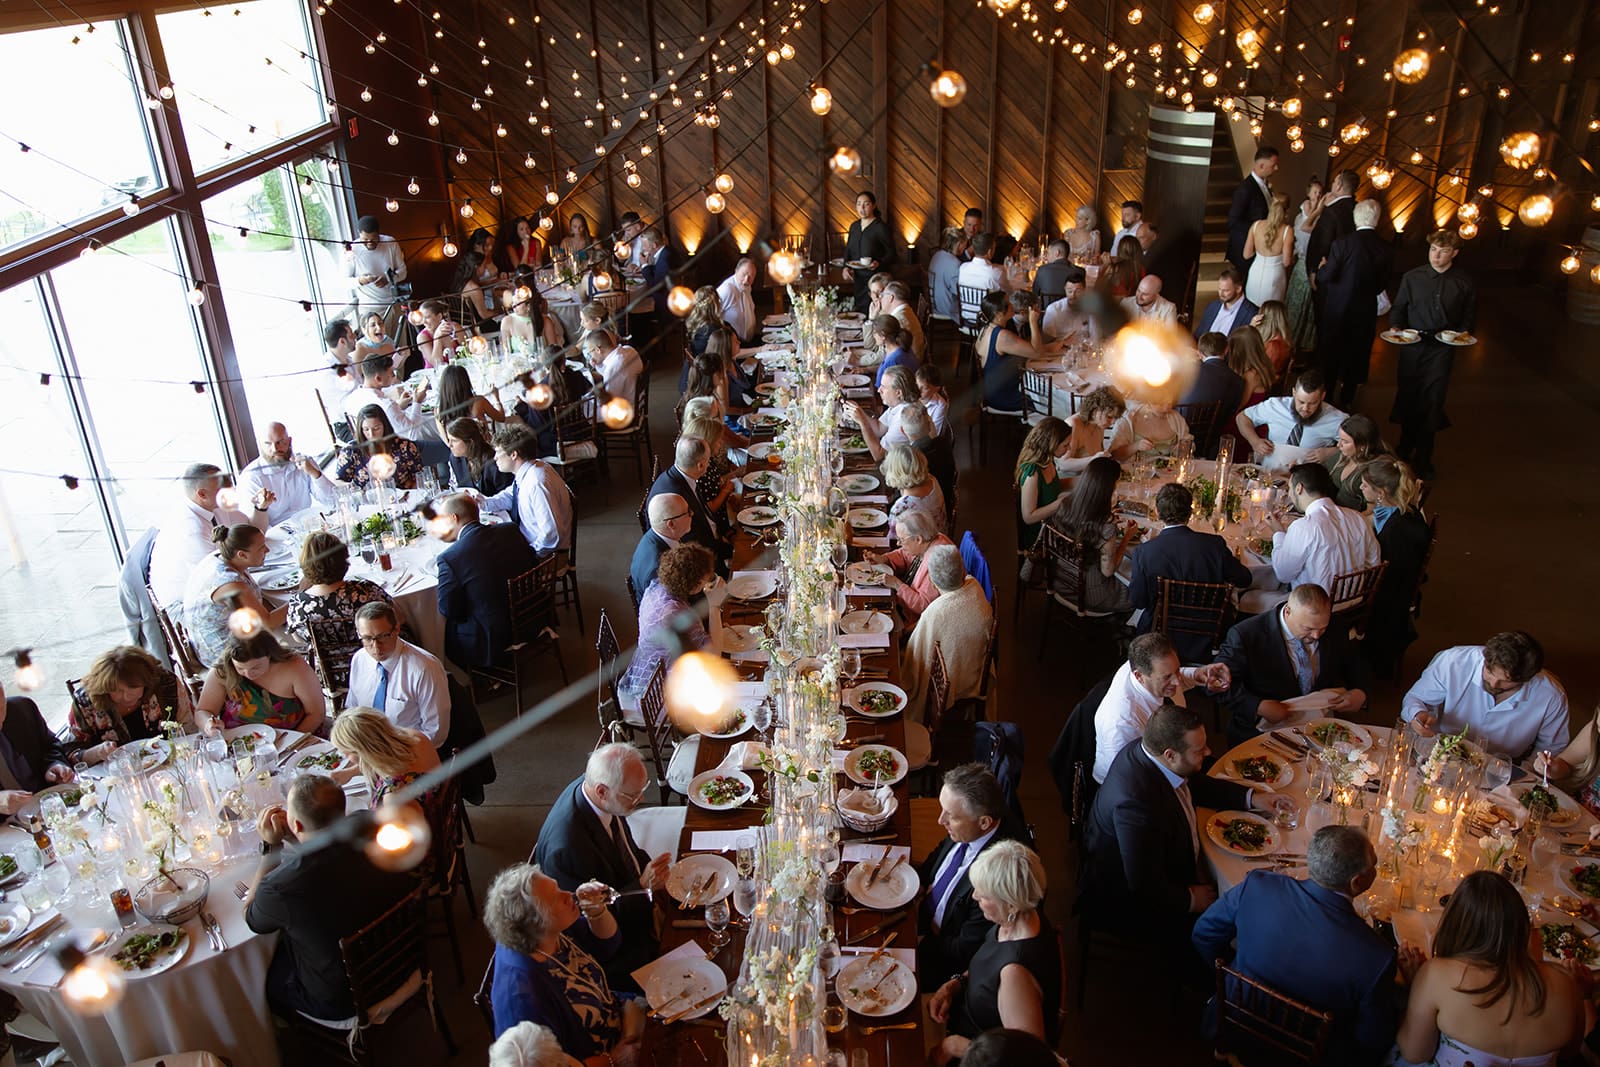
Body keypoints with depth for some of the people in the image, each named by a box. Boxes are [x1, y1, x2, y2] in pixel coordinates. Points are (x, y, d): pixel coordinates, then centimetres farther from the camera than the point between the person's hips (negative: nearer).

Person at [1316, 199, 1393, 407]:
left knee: (1330, 353, 13)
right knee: (1356, 355, 17)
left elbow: (1327, 276, -19)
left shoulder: (1342, 243, -20)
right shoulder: (1385, 249, -7)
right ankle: (1346, 400, 27)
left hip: (1338, 308, -3)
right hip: (1365, 312, 3)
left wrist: (1322, 268, 2)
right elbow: (1382, 284, -1)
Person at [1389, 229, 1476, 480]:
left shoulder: (1464, 284, 0)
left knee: (1431, 403, -1)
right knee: (1407, 397, 9)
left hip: (1441, 349, -1)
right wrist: (1395, 326, -9)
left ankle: (1423, 460, 11)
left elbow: (1469, 318, 9)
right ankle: (1405, 448, 30)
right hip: (1412, 346, 1)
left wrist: (1462, 333, -11)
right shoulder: (1412, 277, 1)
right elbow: (1398, 308, 10)